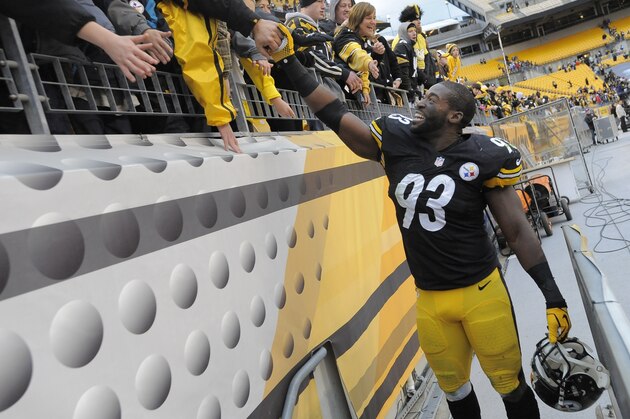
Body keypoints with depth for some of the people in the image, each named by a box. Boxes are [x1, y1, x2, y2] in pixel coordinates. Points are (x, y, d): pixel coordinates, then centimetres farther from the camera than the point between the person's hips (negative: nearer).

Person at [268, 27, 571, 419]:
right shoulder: (397, 142, -4)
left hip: (482, 291, -3)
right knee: (454, 386, 19)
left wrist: (553, 297, -8)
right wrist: (290, 62, 0)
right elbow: (336, 114, 0)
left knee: (510, 384, 12)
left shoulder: (483, 157, -13)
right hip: (430, 300, 3)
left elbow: (517, 229, -8)